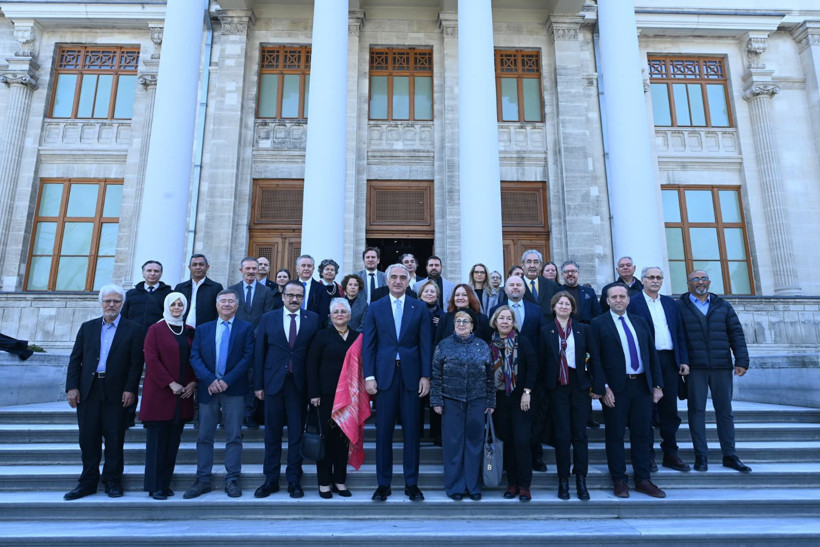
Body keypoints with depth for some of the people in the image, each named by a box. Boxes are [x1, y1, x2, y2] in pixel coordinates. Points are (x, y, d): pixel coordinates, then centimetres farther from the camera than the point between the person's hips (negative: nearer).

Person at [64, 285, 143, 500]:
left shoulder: (132, 330, 1)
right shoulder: (87, 327, 12)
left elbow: (136, 363, -4)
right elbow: (75, 359, 9)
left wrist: (130, 389, -11)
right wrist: (72, 387, -1)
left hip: (116, 393, -3)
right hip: (88, 391, 3)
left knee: (114, 439, 3)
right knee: (88, 438, 8)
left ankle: (113, 481, 15)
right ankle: (88, 482, 21)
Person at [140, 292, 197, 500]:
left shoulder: (189, 331, 11)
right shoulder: (156, 329, -1)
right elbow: (151, 360, -8)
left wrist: (193, 383, -3)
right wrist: (170, 384, -13)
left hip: (183, 394, 4)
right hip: (159, 394, -4)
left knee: (173, 441, 7)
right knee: (157, 440, 1)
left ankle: (165, 484, 17)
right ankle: (154, 487, 10)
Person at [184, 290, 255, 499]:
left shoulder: (246, 328, 5)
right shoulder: (203, 329, 12)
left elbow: (248, 357, -4)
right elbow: (195, 357, 3)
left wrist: (227, 380, -13)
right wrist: (210, 380, -12)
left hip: (234, 389, -2)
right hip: (208, 388, 3)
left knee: (234, 436, 2)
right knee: (204, 437, 7)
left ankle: (232, 480, 10)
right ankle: (203, 480, 16)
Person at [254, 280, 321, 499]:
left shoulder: (313, 319, 3)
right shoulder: (268, 319, 5)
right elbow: (259, 353, 5)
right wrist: (258, 385, 1)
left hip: (300, 383, -1)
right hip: (274, 382, 1)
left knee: (296, 434, 6)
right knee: (272, 434, 8)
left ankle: (294, 481, 18)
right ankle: (271, 480, 21)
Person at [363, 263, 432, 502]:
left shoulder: (420, 308, 5)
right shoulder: (375, 308, 6)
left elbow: (425, 344, 3)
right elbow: (368, 344, 3)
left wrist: (425, 375, -4)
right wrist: (369, 376, -4)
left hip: (411, 375, 0)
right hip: (384, 375, 0)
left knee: (411, 431, 6)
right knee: (383, 431, 5)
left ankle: (411, 483, 19)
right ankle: (383, 483, 18)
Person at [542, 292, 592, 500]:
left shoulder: (582, 329, 7)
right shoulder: (546, 331, 3)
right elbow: (542, 360, 0)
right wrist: (544, 388, -5)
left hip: (579, 385, 1)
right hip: (557, 386, -1)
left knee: (580, 433, 4)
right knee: (562, 434, 2)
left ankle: (581, 480, 14)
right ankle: (563, 480, 13)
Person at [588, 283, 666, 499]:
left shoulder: (640, 322, 13)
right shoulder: (598, 324, -1)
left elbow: (652, 354, 13)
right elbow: (595, 359, -6)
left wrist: (657, 384, 6)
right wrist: (603, 388, -13)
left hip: (642, 385, 4)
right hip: (616, 388, -4)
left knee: (641, 434, 11)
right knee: (615, 435, 4)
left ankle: (643, 480, 22)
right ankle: (619, 480, 16)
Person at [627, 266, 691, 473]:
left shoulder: (670, 303, 14)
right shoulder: (633, 303, -2)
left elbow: (680, 333, 13)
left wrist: (684, 360, 5)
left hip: (670, 361, 5)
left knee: (670, 409, 10)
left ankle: (670, 454, 21)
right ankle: (648, 454, 13)